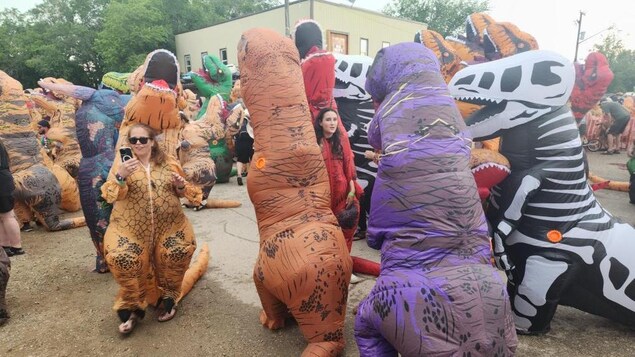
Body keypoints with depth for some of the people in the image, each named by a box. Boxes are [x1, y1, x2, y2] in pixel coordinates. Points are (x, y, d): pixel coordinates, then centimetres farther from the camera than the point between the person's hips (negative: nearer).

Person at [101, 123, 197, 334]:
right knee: (121, 257, -22)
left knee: (180, 250, -19)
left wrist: (181, 185, -5)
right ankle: (132, 305, 5)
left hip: (168, 224, 2)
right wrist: (120, 176, -25)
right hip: (131, 227, -1)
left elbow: (182, 193, 18)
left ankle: (167, 297, 10)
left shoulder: (168, 163, 9)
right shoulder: (122, 162, 4)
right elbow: (109, 196, -7)